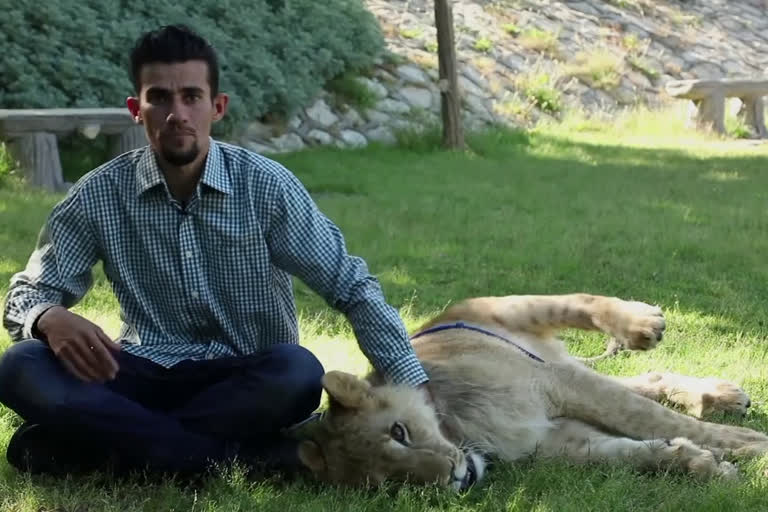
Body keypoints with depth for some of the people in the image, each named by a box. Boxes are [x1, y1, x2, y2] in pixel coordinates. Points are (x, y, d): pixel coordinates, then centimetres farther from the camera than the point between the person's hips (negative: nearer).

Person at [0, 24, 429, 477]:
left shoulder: (267, 186, -9)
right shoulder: (98, 196, -5)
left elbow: (352, 287, -7)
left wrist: (414, 386, -18)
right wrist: (51, 318, -27)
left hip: (248, 383, -1)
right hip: (147, 375, 1)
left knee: (298, 372, -35)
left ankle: (107, 443, -23)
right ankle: (246, 456, -30)